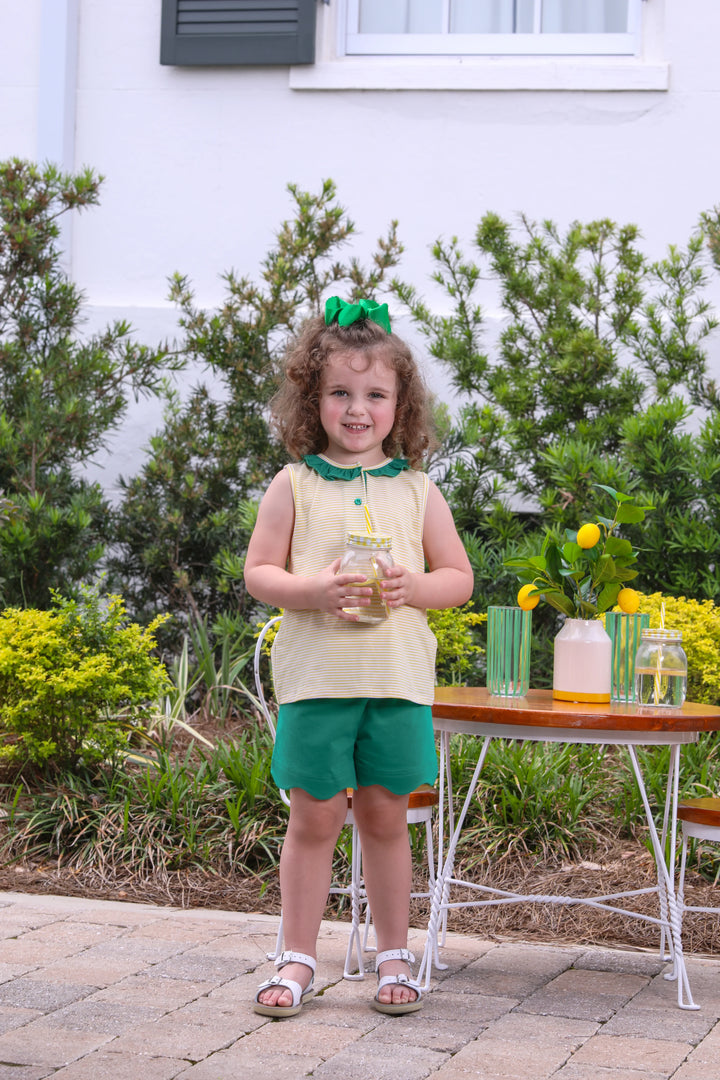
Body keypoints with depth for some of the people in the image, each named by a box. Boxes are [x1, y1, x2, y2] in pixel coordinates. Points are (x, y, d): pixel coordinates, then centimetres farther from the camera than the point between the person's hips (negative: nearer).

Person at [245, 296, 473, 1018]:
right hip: (316, 677, -1)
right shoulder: (294, 485, 2)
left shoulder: (416, 490, 6)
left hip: (398, 679, 1)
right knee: (315, 817, 2)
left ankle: (393, 957, 20)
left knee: (385, 817, 8)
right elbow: (258, 573, 1)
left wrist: (414, 587, -11)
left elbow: (459, 577, 9)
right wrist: (315, 590, -16)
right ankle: (298, 960, 13)